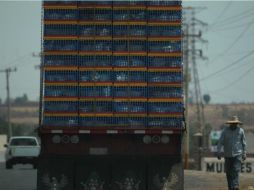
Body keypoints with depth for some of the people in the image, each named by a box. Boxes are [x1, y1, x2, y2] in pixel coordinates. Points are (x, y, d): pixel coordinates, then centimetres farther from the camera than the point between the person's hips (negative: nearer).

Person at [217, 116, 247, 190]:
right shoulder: (225, 131, 0)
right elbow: (220, 142, -1)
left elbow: (244, 143, 9)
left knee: (236, 170, -16)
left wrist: (244, 154, 10)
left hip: (238, 154, -1)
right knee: (228, 172, 4)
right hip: (228, 155, 2)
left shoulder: (241, 130, 2)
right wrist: (218, 152, -10)